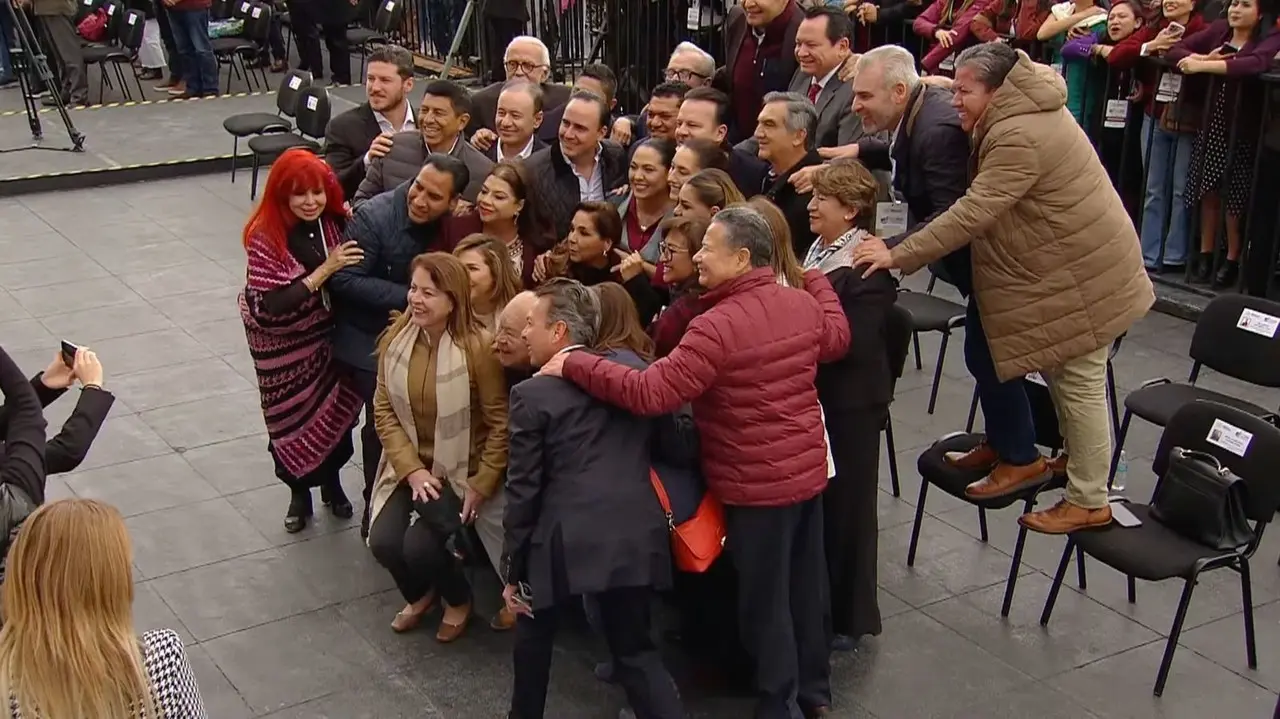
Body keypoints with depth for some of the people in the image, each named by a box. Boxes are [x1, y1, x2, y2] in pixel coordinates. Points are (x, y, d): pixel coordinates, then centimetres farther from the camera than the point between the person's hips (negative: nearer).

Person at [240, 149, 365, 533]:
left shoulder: (335, 223, -9)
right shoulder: (265, 237, -22)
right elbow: (270, 306, -27)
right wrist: (324, 271, -30)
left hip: (329, 335, 4)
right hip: (283, 346, -3)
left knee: (337, 408, 14)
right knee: (293, 417, 11)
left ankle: (331, 483, 40)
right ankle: (299, 493, 36)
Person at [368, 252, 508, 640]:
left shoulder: (478, 347, -21)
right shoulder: (395, 338, -7)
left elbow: (500, 424, -14)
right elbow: (384, 410, -3)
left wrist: (481, 486, -14)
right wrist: (411, 469, -13)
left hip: (460, 472, -4)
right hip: (409, 466, 4)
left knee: (419, 546, -20)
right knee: (383, 542, -13)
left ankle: (459, 599, 16)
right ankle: (420, 594, 23)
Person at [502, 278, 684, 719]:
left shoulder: (532, 393, -5)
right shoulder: (631, 365, 7)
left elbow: (523, 491, -4)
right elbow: (666, 440, 11)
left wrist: (512, 570, 4)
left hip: (566, 541, -4)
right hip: (636, 534, 4)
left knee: (534, 633, 23)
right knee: (635, 650, 15)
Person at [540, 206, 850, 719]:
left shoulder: (718, 326, -26)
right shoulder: (802, 303, -2)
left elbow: (651, 393, -31)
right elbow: (837, 338, 21)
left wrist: (574, 365, -24)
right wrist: (817, 280, 36)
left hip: (758, 483, -8)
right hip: (809, 468, 8)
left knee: (764, 598, 8)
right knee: (806, 582, 21)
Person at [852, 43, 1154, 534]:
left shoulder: (1020, 138, -26)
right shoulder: (1019, 114, 7)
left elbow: (973, 213, -32)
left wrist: (898, 256, -31)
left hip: (1081, 276, -11)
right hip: (1064, 268, 11)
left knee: (1078, 383, -1)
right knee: (1063, 377, 19)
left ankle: (1089, 502, 10)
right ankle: (1077, 462, 35)